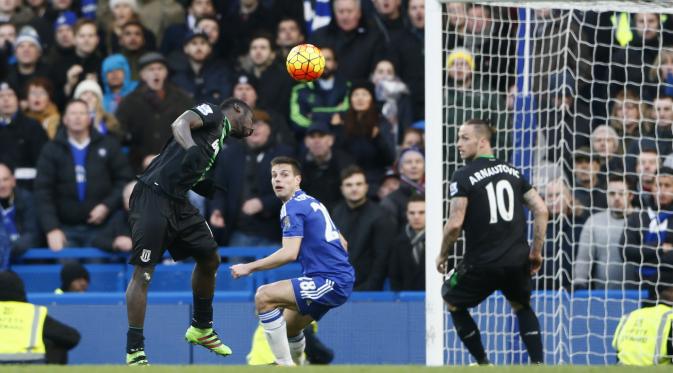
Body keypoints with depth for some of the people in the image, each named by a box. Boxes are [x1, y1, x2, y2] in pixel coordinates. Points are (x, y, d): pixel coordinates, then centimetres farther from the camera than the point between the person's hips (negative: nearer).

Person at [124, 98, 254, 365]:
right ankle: (134, 353, -11)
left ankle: (201, 328, 34)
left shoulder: (221, 141, 24)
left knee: (209, 258, 17)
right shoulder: (213, 114, 0)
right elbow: (180, 125, -20)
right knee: (143, 273, -10)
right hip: (153, 196, -10)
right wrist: (191, 149, -38)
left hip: (178, 203, 10)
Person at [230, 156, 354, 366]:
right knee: (288, 327, 24)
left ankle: (285, 365, -17)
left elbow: (289, 253, -22)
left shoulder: (293, 207, -11)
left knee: (264, 296, -19)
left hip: (331, 282, -10)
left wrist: (249, 268, -16)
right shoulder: (312, 203, 19)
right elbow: (342, 243, 25)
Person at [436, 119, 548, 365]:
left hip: (482, 263, -5)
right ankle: (538, 365, 14)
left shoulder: (463, 176, -7)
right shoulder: (512, 172, 10)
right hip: (518, 260, 5)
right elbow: (541, 210, 8)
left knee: (452, 302, 21)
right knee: (522, 307, 29)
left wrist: (443, 255, 2)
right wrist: (536, 251, 16)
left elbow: (455, 224, -14)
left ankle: (483, 364, 19)